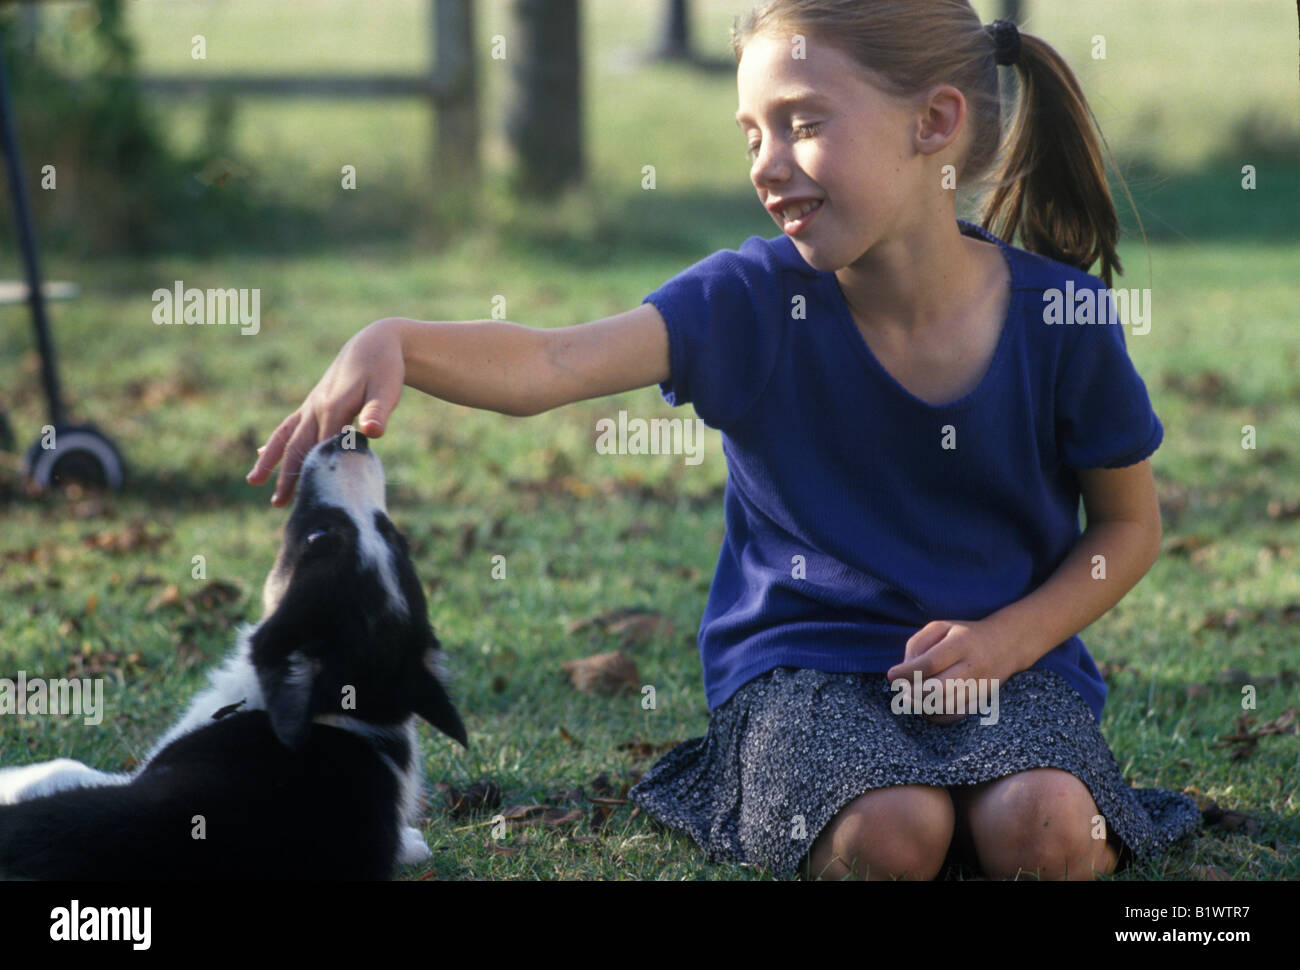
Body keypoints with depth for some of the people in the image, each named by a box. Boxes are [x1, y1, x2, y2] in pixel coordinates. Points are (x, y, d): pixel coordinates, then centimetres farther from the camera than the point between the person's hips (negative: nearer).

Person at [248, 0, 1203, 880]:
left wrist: (1010, 639, -12)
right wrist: (397, 345, -48)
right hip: (809, 658, -1)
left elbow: (1131, 525, 5)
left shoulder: (1060, 319, -9)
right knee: (889, 836, -31)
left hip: (1003, 655, 1)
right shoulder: (751, 300, -12)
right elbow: (551, 363, -28)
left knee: (1043, 834, -30)